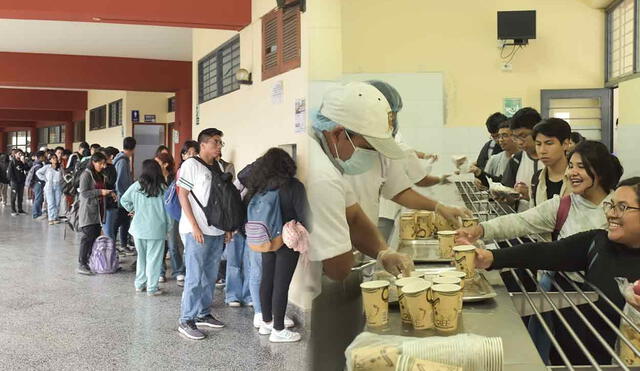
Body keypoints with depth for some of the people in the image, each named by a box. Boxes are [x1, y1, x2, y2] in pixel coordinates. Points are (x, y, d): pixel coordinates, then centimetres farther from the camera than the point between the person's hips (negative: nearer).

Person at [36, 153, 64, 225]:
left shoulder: (60, 167, 8)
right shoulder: (47, 167, 1)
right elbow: (38, 172, 4)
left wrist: (61, 181, -2)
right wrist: (45, 179, -2)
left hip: (58, 186, 2)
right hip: (49, 186, -2)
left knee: (57, 203, 3)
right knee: (51, 203, -5)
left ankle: (56, 218, 10)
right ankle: (51, 219, -4)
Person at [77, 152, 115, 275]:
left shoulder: (100, 175, 16)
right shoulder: (86, 174, -10)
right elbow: (84, 193, -17)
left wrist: (109, 193, 9)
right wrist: (100, 192, -21)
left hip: (98, 211, 8)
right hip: (88, 211, -8)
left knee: (96, 236, 8)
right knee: (88, 237, -9)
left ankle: (91, 261, 16)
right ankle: (81, 264, -4)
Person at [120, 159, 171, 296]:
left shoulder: (136, 186, -5)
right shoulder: (162, 188, -10)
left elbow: (123, 200, 5)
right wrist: (168, 227, 5)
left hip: (139, 228, 3)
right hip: (157, 229, -3)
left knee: (141, 257, 18)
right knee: (154, 259, 5)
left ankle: (140, 284, 26)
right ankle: (152, 288, 8)